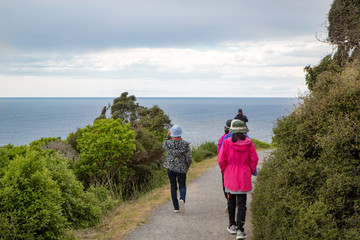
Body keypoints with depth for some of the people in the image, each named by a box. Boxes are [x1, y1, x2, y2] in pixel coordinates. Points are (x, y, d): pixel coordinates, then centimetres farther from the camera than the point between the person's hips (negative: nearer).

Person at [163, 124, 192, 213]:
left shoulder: (168, 143, -7)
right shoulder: (185, 144, -10)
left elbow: (164, 146, 20)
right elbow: (189, 159, -9)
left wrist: (168, 137, 18)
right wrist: (187, 167, 9)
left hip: (170, 167, 1)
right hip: (181, 168, -1)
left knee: (173, 187, 11)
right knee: (182, 186, 12)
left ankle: (176, 207, 10)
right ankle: (182, 199, -19)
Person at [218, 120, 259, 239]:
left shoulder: (227, 142, -11)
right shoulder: (249, 143, -7)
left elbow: (221, 159, -8)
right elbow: (254, 160, -2)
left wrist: (224, 170, 10)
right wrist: (250, 171, 13)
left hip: (230, 176, 0)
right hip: (244, 177, 0)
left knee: (231, 201, 17)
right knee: (241, 203, 2)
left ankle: (232, 226, 27)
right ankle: (240, 230, -5)